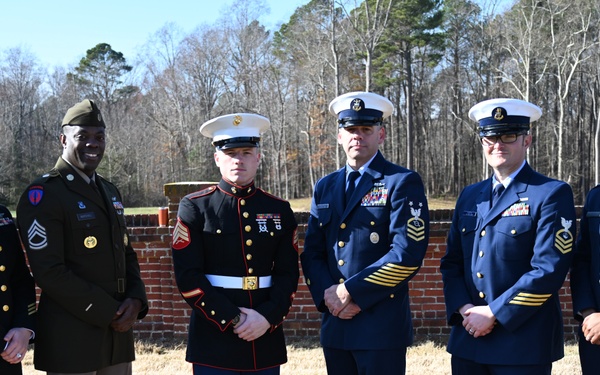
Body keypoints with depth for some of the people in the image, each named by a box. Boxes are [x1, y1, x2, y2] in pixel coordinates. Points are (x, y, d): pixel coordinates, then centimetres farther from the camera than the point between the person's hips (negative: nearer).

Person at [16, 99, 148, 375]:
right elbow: (49, 271, -17)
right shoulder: (42, 194, -10)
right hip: (71, 339, -7)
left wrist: (136, 300, -2)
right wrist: (108, 312, -15)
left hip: (117, 333, 7)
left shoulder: (110, 192, 15)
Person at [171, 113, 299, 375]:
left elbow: (288, 274, 4)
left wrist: (268, 317, -12)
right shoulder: (194, 208, -1)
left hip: (266, 338, 3)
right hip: (214, 340, -3)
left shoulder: (279, 211, 8)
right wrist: (233, 319, -13)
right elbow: (188, 277, -7)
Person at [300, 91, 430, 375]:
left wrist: (351, 292, -14)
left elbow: (407, 253, -14)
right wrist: (327, 296, -7)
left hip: (382, 327, -5)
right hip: (335, 327, 5)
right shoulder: (325, 187, 13)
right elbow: (312, 253, 12)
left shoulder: (403, 182, -4)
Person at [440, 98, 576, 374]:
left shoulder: (552, 194, -6)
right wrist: (463, 308, -5)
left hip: (524, 344, -5)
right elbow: (451, 262, 12)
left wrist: (494, 314, -15)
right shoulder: (470, 196, 12)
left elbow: (549, 269, -15)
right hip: (468, 339, 5)